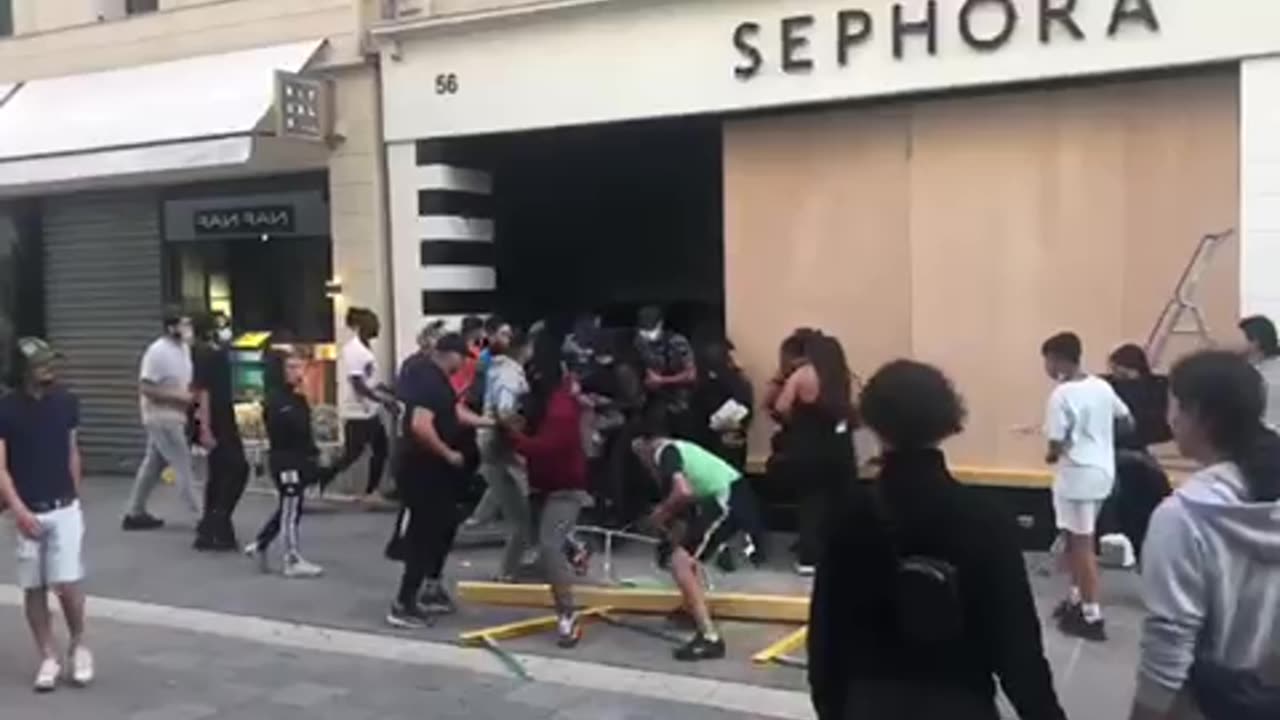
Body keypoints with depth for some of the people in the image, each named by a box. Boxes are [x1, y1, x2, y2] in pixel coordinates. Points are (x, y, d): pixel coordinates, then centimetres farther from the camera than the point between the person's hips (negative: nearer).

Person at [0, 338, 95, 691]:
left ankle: (79, 646, 18)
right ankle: (48, 658, 19)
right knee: (33, 589, 7)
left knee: (68, 584, -5)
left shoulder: (66, 402, 1)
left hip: (65, 509, 1)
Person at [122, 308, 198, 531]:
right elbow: (145, 388, -21)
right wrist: (180, 397, -24)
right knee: (184, 466, -6)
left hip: (174, 417, 9)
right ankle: (202, 517, -1)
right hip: (162, 418, -9)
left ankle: (134, 513, 25)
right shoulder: (157, 352, -20)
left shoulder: (184, 348, 6)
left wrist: (192, 395, 0)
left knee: (153, 465, 15)